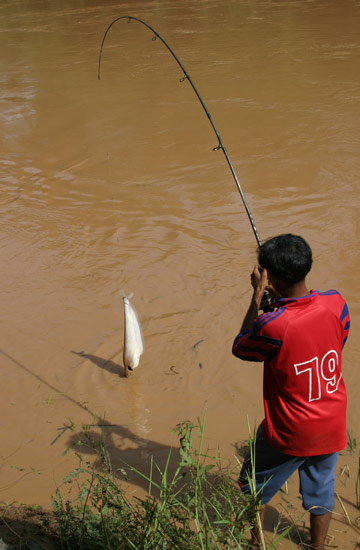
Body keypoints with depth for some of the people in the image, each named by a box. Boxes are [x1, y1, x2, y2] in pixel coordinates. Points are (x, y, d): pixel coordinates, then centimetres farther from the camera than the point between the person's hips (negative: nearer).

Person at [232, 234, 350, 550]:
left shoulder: (273, 326, -30)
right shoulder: (336, 304, -16)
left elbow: (240, 348, -9)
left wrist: (257, 296, -9)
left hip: (290, 434, -4)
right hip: (332, 426, 5)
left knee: (255, 488, 22)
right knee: (322, 491, 25)